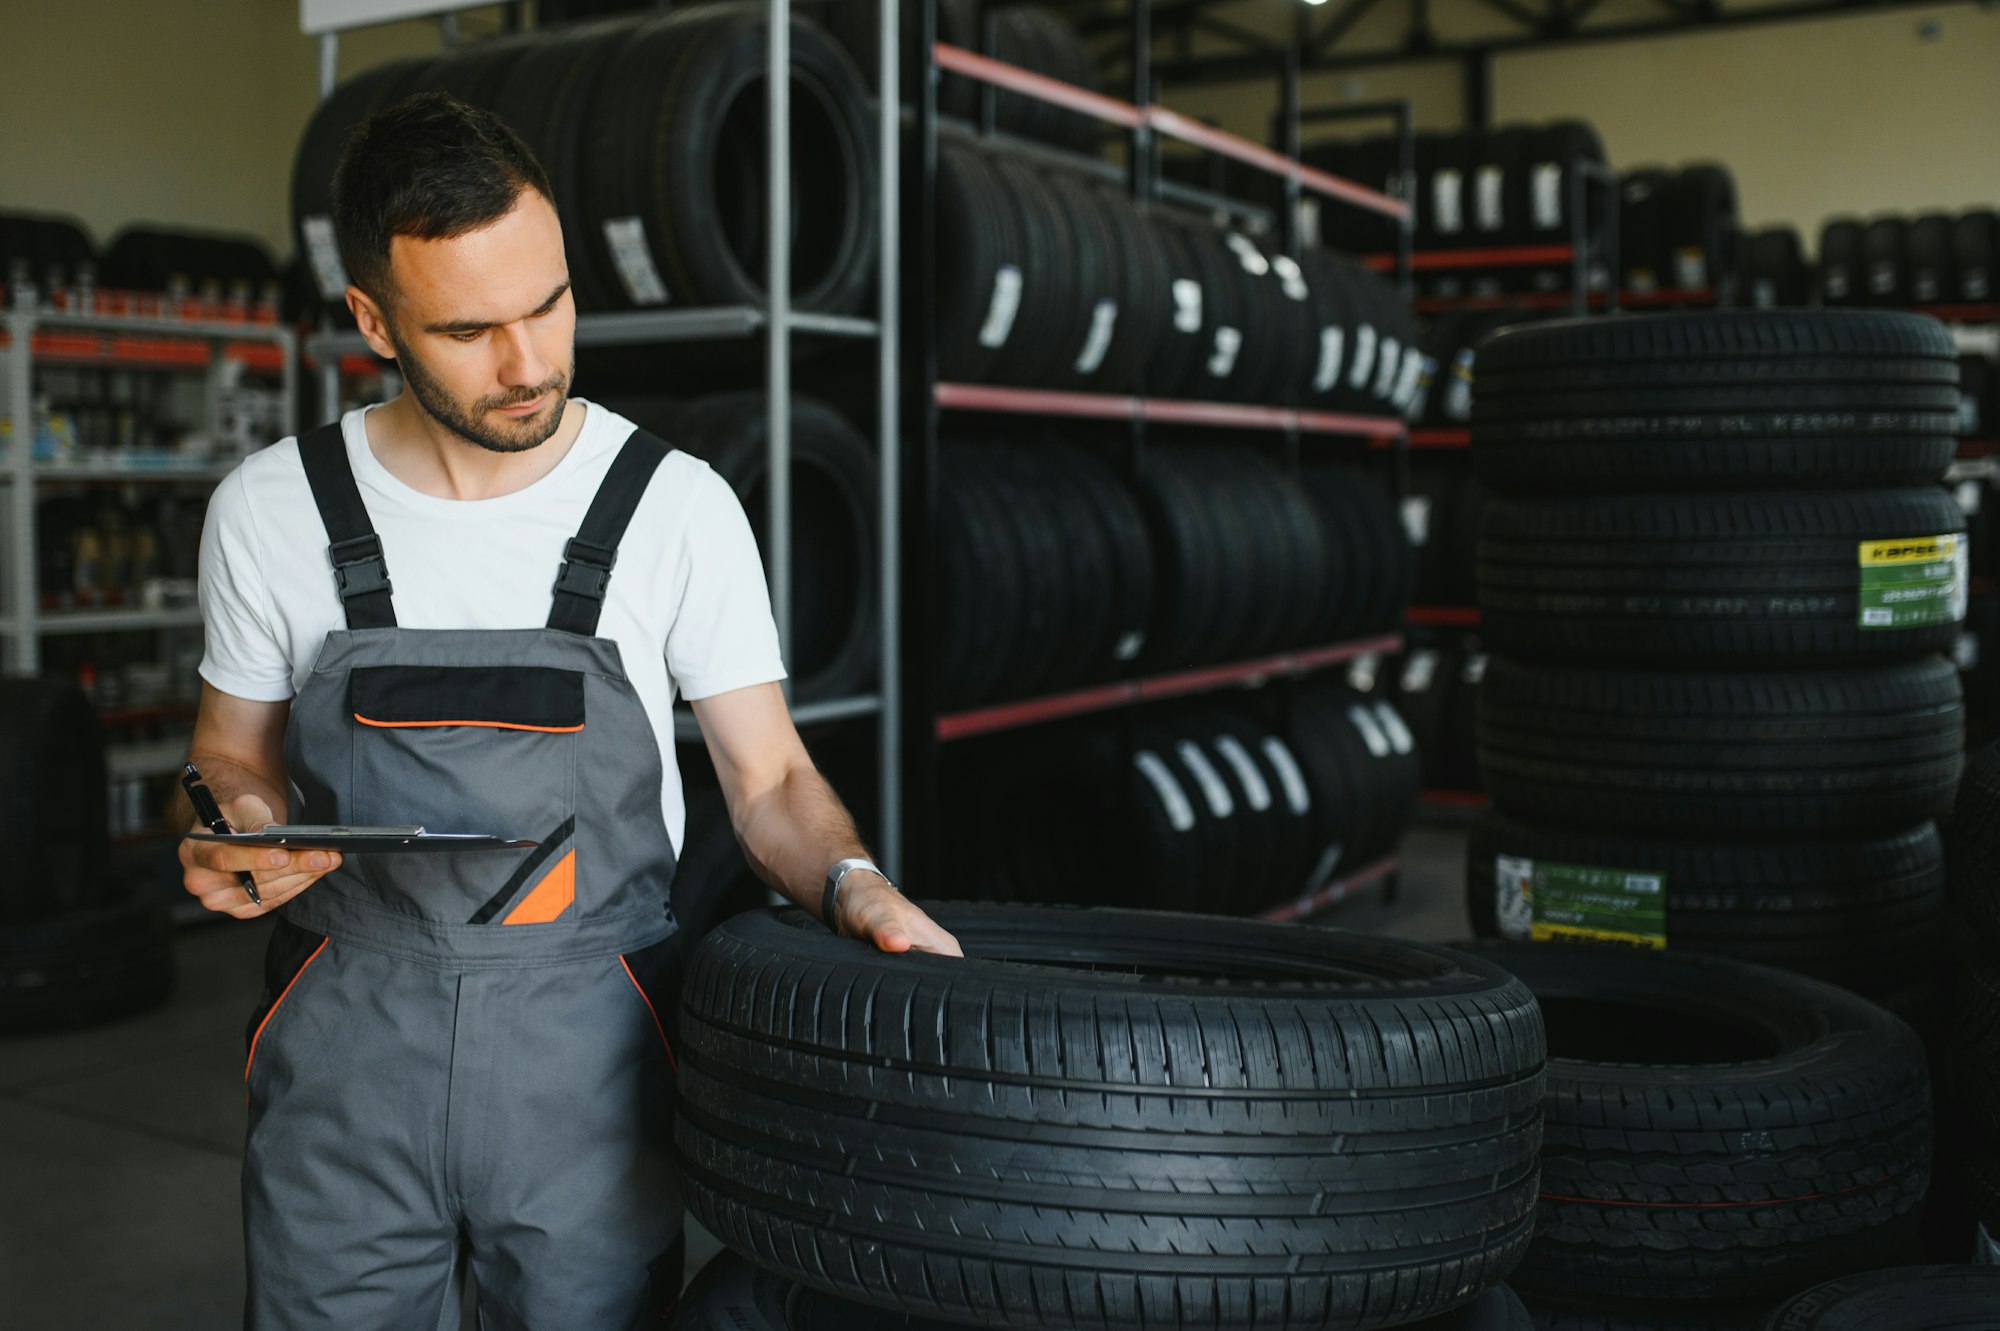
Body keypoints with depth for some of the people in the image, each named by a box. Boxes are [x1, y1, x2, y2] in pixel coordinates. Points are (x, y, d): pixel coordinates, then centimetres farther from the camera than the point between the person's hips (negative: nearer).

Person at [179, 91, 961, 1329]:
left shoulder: (677, 505, -6)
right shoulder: (271, 509, -1)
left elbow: (767, 776, -1)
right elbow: (236, 749, 12)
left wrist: (852, 884, -20)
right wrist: (238, 831, -10)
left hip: (589, 1046, -1)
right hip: (345, 1051, 2)